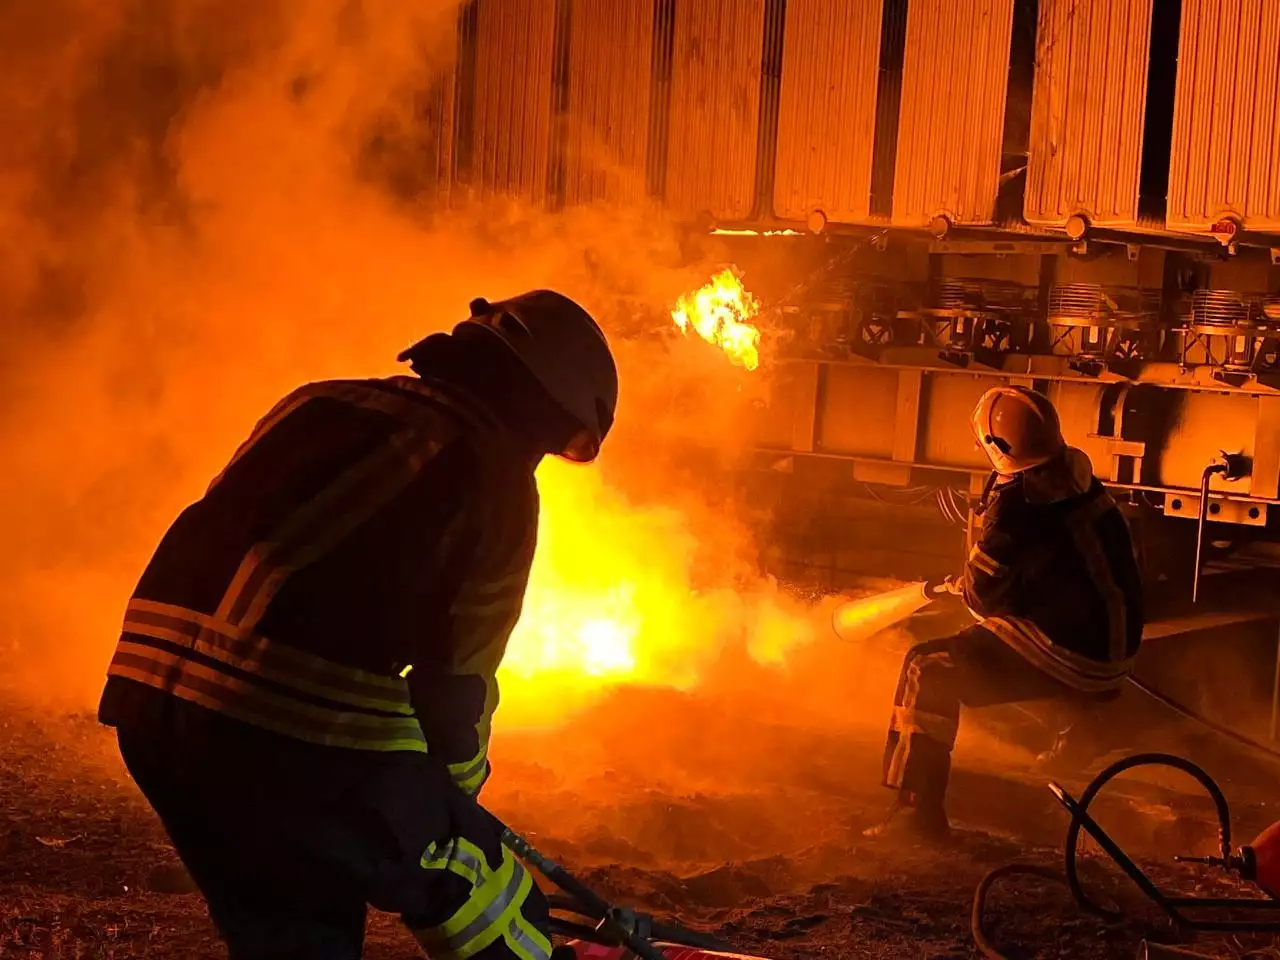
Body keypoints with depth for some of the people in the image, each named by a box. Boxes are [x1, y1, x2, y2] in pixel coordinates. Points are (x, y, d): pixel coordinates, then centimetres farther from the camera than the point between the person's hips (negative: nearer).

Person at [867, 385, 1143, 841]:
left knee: (929, 669, -8)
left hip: (1072, 655, -9)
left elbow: (985, 592, -15)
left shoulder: (1019, 501, -20)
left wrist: (958, 585, 9)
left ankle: (919, 805, -11)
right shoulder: (1077, 481, 7)